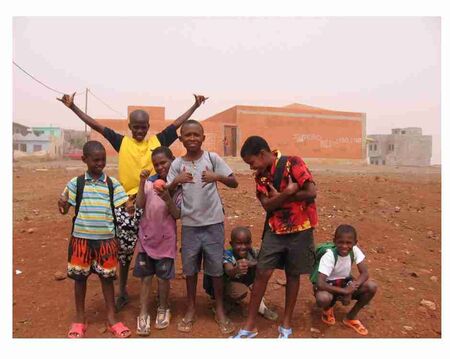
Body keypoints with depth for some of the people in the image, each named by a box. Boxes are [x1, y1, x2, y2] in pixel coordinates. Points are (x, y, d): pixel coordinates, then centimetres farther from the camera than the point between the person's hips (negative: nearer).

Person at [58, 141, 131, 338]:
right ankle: (80, 318, 31)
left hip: (106, 238, 0)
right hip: (81, 238, 0)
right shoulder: (76, 183, -3)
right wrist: (61, 204, -20)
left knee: (107, 277, 10)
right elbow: (65, 209, 2)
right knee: (80, 277, 12)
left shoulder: (112, 184, -1)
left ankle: (111, 318, 26)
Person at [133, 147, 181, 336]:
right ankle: (144, 314, 19)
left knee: (163, 276, 9)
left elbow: (177, 215, -9)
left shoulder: (177, 186, -6)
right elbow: (140, 204, -12)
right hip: (146, 236, 2)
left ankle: (163, 309, 31)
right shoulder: (149, 182, -1)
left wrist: (167, 198, -24)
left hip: (166, 238, -2)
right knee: (145, 276, 7)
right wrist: (142, 182, -18)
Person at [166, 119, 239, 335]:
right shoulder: (177, 164, 0)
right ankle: (191, 309, 33)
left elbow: (234, 183, -8)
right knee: (190, 268, 13)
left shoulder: (212, 158, -5)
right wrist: (176, 181, -22)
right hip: (189, 224, 2)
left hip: (213, 223, -1)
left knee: (216, 268, 9)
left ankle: (220, 311, 28)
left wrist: (217, 176, -26)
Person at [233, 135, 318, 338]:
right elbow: (267, 205, -8)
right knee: (262, 273, 1)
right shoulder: (260, 176, 2)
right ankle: (250, 326, 14)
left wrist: (280, 196, -13)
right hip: (274, 230, 4)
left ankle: (286, 324, 28)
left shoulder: (293, 163, -14)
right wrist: (287, 193, -24)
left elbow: (311, 193, -20)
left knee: (293, 275, 10)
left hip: (299, 229, -4)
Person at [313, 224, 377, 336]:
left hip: (345, 282, 5)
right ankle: (328, 310, 4)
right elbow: (320, 284, -34)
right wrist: (344, 291, -36)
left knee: (372, 287, -20)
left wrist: (350, 290, -29)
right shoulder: (329, 256, -29)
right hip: (329, 285, -5)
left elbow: (365, 273, -15)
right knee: (322, 298, -38)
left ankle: (350, 318, 3)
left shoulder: (355, 250, -16)